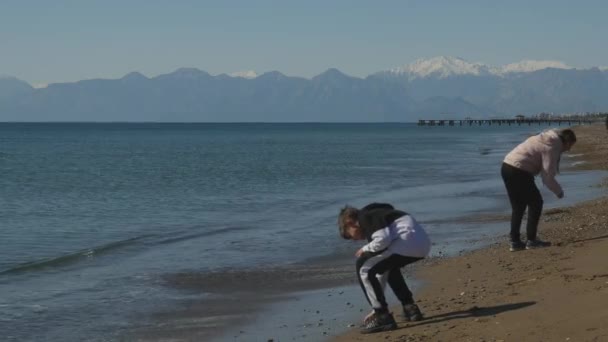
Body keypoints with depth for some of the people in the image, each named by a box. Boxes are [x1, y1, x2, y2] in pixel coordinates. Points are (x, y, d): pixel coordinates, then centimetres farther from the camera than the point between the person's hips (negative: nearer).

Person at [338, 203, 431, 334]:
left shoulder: (365, 216, 4)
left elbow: (383, 240, -16)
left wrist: (365, 249, 7)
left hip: (408, 242, -10)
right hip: (422, 244, 10)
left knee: (363, 267, -2)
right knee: (386, 264, 35)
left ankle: (383, 317, -2)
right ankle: (410, 308, 29)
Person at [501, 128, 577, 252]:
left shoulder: (546, 140, 18)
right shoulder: (552, 147, -11)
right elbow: (548, 176, -12)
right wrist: (559, 191, 2)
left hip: (506, 167, 10)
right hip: (518, 172, -9)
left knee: (518, 207, 16)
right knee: (536, 203, 3)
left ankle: (515, 242, 16)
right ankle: (531, 240, 4)